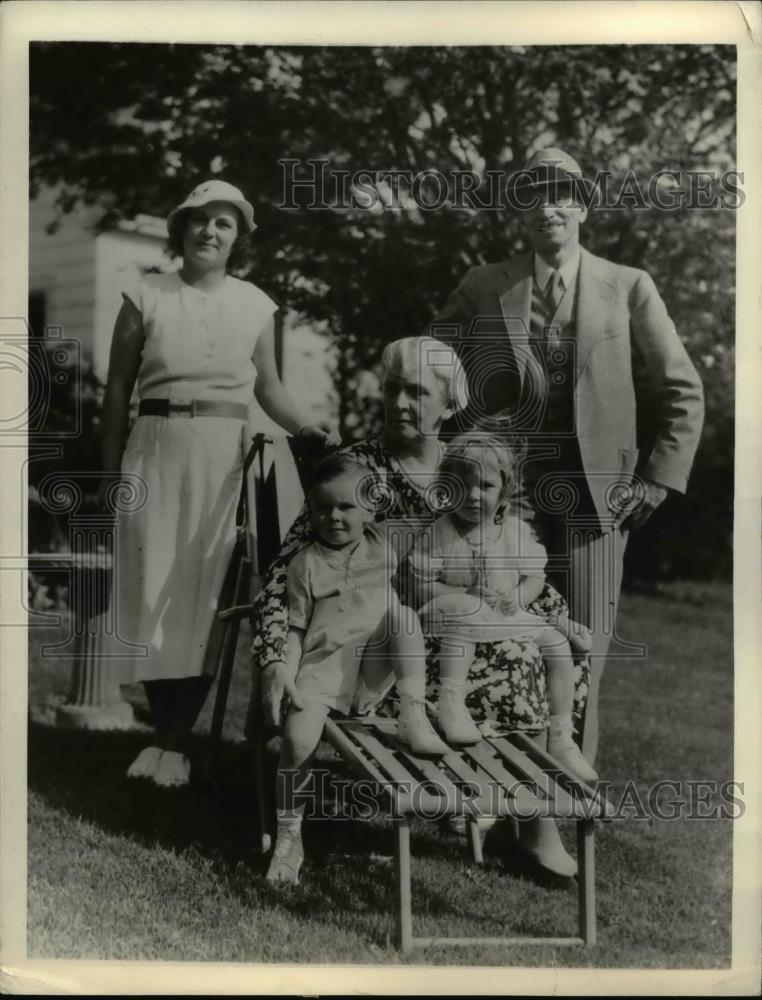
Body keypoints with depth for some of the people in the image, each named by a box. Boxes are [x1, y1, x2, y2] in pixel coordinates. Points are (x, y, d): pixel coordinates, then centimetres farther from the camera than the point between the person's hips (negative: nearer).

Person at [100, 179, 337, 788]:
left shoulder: (256, 305, 6)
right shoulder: (146, 297, 2)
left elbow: (269, 388, 10)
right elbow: (118, 389, 5)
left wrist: (305, 428, -8)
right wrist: (111, 471, 4)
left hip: (223, 456, 1)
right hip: (156, 450, 0)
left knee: (204, 593, 0)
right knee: (155, 590, 1)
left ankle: (177, 742, 8)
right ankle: (163, 731, 14)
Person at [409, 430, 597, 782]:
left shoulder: (517, 530, 5)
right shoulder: (437, 534, -5)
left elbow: (535, 576, 9)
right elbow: (420, 585, -8)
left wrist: (517, 597, -14)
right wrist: (467, 595, -21)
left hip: (508, 617, 4)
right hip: (452, 615, -4)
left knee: (557, 642, -15)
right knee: (462, 617, -39)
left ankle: (560, 737, -9)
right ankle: (451, 700, -40)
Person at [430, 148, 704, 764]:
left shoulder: (629, 287, 7)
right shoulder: (482, 287, 9)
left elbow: (681, 392, 9)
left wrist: (656, 481, 1)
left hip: (594, 496, 0)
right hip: (503, 489, 1)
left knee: (582, 651, 0)